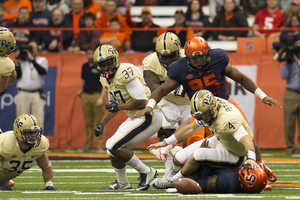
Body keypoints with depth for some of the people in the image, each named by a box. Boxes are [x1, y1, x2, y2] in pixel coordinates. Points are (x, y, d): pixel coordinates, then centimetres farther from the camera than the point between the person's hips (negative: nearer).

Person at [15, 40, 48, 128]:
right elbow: (18, 75, 0)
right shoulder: (22, 61, 12)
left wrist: (32, 59, -16)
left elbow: (43, 71, -8)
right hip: (23, 94, 0)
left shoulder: (42, 60, 13)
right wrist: (18, 61, -6)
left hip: (37, 95, 0)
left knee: (38, 122, -9)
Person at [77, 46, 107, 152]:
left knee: (99, 122, -4)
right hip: (86, 96, 5)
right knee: (88, 122, 8)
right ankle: (88, 144, 13)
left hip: (97, 95, -5)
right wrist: (81, 91, 9)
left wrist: (101, 98, -14)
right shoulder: (84, 66, 15)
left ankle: (100, 145, -1)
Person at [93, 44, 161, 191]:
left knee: (114, 146, -14)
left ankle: (146, 173, -2)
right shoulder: (105, 78, 9)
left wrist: (119, 106, -17)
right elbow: (113, 105, 23)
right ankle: (122, 183, 34)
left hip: (148, 116, -10)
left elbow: (141, 102, -25)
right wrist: (102, 124, 14)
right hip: (135, 118, 10)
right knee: (113, 148, 14)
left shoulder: (125, 73, -22)